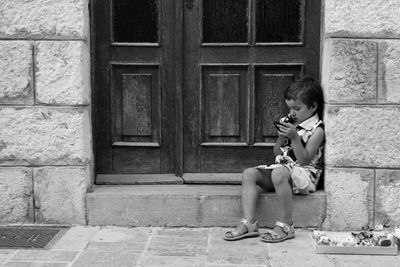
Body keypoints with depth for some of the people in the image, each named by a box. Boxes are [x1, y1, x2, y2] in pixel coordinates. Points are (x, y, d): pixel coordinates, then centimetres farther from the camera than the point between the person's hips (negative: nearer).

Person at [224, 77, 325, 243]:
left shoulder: (317, 130, -7)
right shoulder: (289, 123, 14)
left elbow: (304, 160, -15)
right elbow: (277, 153, 15)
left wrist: (294, 137, -22)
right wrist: (281, 138, -5)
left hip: (303, 173, -8)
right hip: (281, 167, 8)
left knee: (279, 174, -39)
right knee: (249, 174, -12)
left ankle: (286, 226, -31)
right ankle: (249, 223, -24)